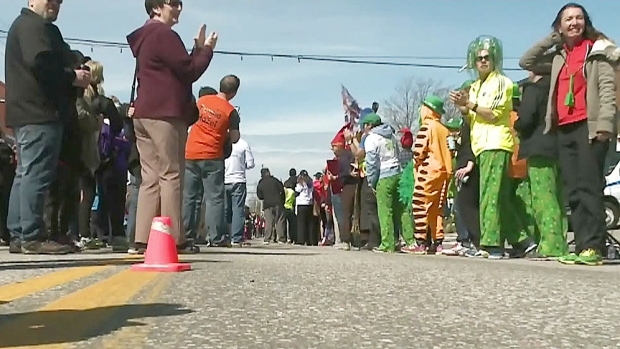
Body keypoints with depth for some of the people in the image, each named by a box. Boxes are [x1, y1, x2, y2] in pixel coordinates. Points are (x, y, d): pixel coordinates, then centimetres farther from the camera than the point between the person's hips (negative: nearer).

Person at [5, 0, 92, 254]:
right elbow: (40, 63, -20)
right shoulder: (34, 26, -6)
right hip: (40, 112, -11)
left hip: (26, 113, 11)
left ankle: (18, 236, 13)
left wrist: (71, 77, 11)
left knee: (26, 174, 10)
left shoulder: (24, 25, 28)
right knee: (37, 174, -11)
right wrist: (72, 77, -9)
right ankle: (32, 237, -11)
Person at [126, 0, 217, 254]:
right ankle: (174, 239, -9)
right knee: (171, 175, -9)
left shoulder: (144, 38, 25)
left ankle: (144, 238, 0)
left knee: (151, 178, 4)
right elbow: (188, 71, -10)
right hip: (166, 114, -9)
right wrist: (206, 49, 5)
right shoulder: (163, 34, -6)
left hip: (143, 114, 9)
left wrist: (198, 49, 17)